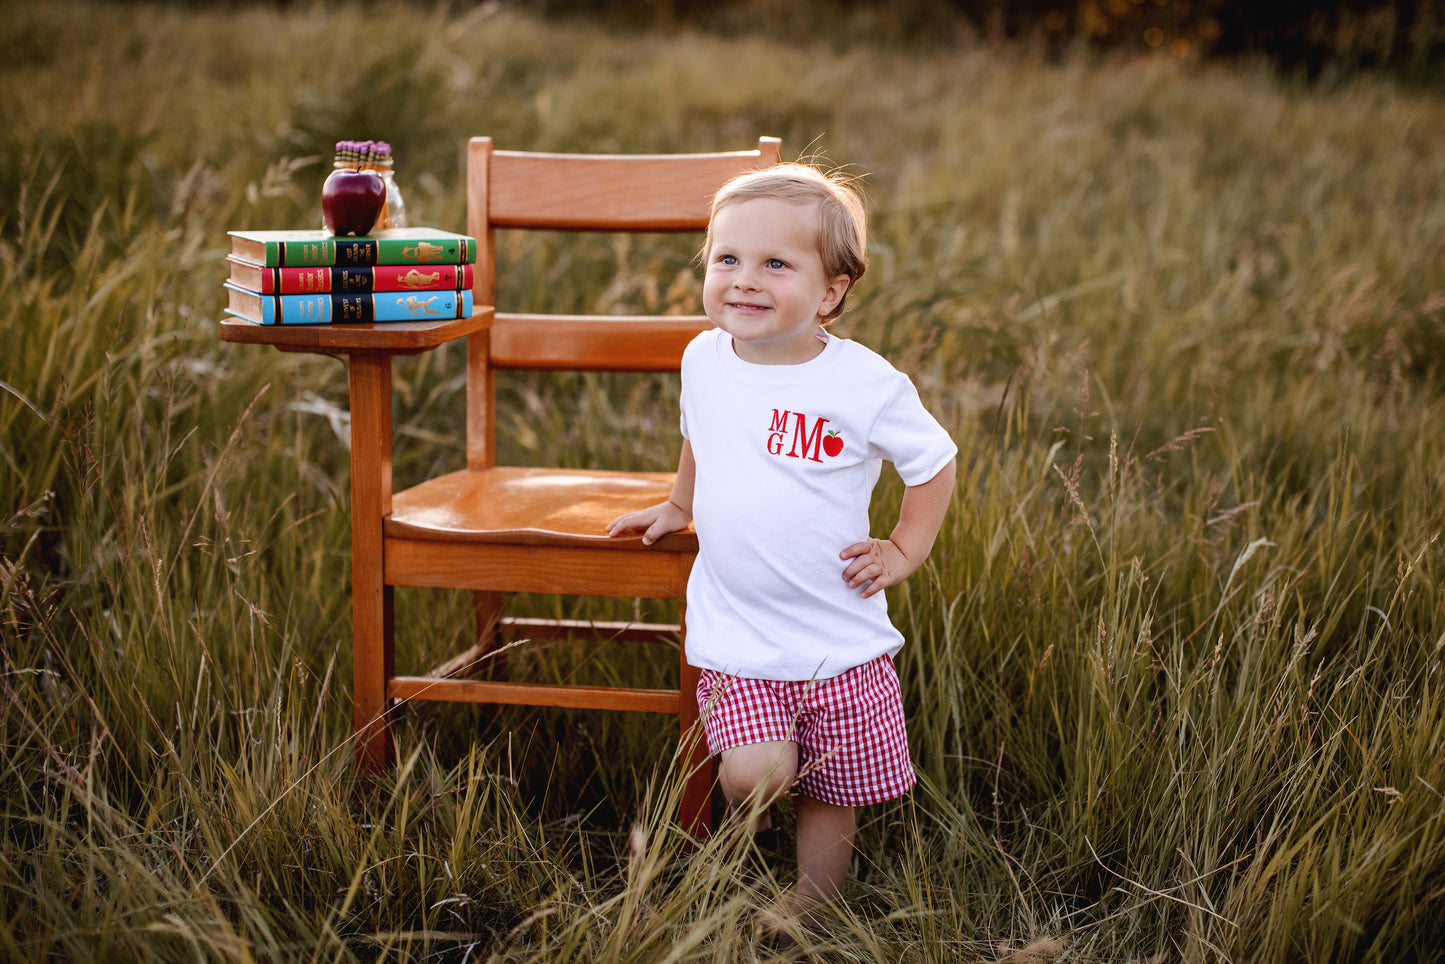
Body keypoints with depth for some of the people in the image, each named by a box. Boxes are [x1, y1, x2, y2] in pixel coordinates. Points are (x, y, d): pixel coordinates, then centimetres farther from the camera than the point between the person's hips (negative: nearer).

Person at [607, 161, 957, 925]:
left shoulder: (865, 384, -13)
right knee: (753, 777, -16)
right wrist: (680, 506, 29)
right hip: (734, 637, 2)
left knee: (831, 797, 9)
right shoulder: (704, 360, -1)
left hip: (838, 638, -1)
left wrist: (904, 551, -1)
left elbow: (934, 462, 2)